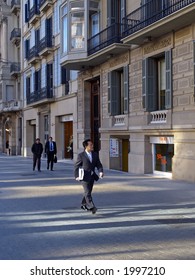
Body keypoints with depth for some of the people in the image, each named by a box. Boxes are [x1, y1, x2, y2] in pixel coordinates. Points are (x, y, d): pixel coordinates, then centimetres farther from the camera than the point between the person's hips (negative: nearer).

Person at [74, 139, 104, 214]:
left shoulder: (95, 154, 6)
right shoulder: (81, 155, -8)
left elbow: (99, 164, 5)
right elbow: (76, 166, -3)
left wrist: (101, 172, -13)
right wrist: (76, 176, -10)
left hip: (92, 176, 6)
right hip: (85, 176, -6)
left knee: (88, 191, 15)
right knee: (87, 192, -11)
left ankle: (84, 205, 33)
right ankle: (91, 207, -16)